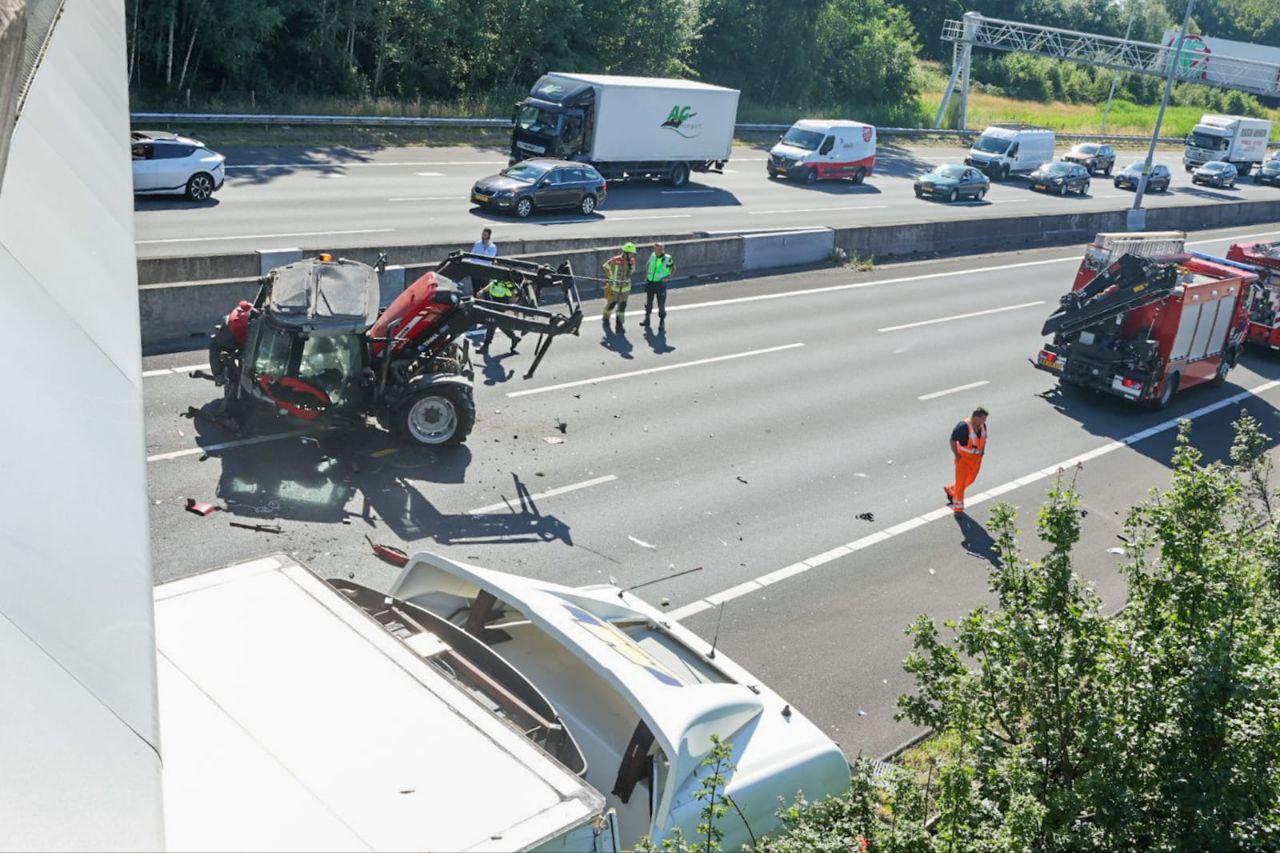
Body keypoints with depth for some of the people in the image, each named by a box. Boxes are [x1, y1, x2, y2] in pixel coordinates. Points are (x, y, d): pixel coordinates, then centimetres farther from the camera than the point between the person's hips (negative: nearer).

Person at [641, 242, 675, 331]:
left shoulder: (667, 258, -13)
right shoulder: (653, 256, -2)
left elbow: (674, 268, 4)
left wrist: (669, 277, -10)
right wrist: (646, 274, 11)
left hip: (660, 284, -4)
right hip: (650, 283, 4)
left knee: (661, 304, 0)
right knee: (648, 303, 13)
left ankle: (662, 323, 14)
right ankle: (647, 319, 29)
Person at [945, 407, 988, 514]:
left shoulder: (982, 425, -2)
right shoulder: (963, 426, -23)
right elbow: (953, 440, -17)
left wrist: (982, 451, 8)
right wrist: (956, 455, -17)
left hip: (977, 457, 7)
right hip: (963, 457, -7)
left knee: (970, 480, 19)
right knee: (961, 482, 0)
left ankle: (950, 489, 43)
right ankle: (958, 508, 12)